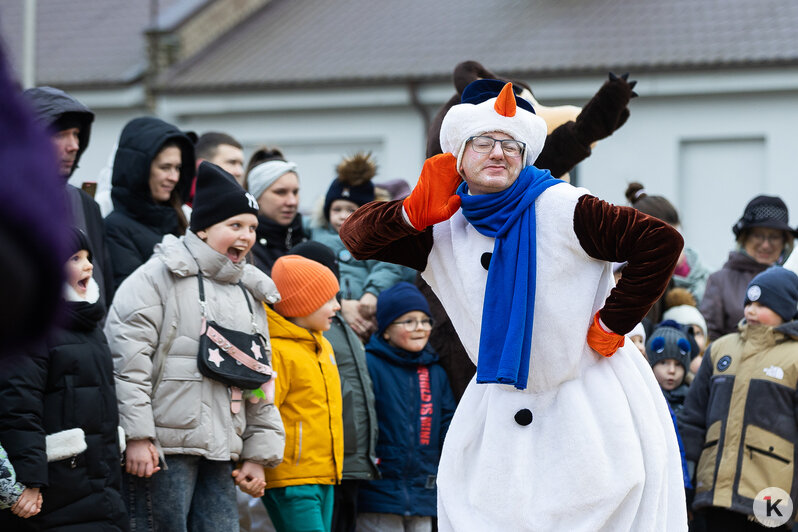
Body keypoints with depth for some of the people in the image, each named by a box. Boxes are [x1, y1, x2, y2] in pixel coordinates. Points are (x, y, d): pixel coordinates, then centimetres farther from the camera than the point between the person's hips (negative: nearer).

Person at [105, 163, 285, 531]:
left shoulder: (248, 294, 21)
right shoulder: (158, 277, -3)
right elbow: (127, 359, -11)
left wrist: (258, 453, 18)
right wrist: (136, 436, -17)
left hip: (220, 452, 7)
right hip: (163, 447, -7)